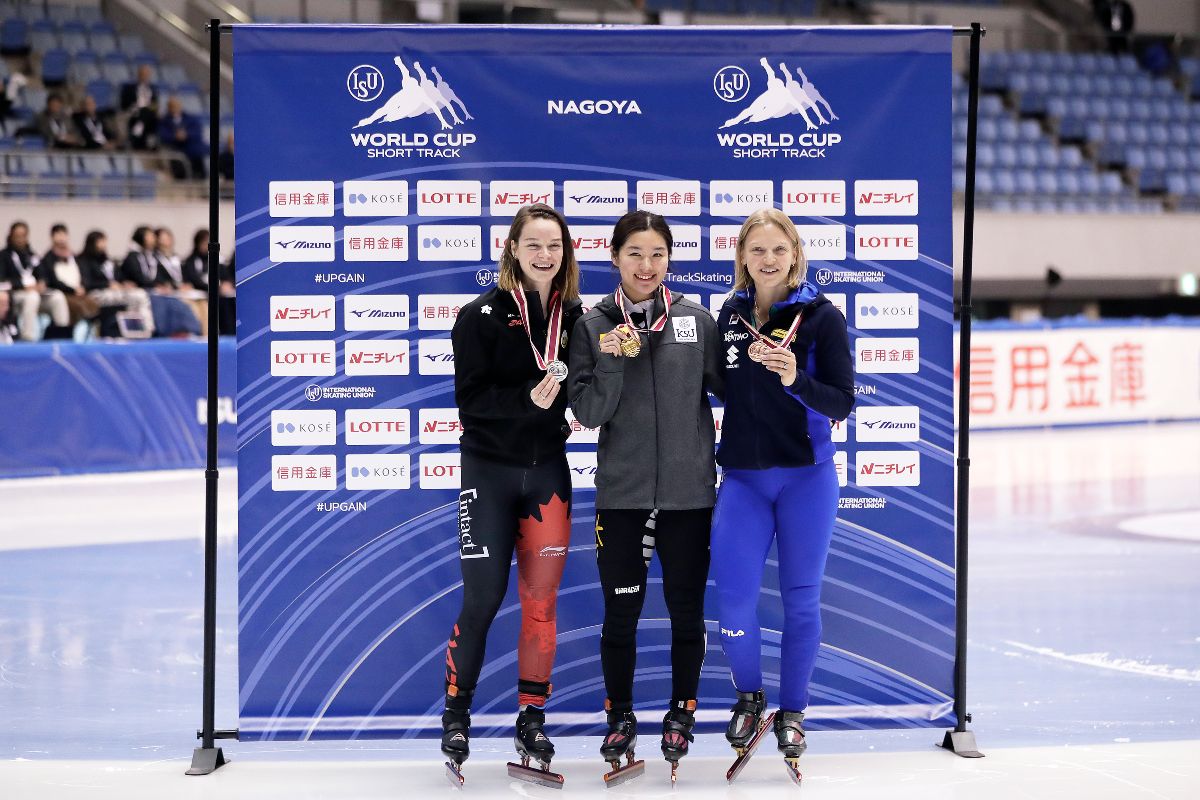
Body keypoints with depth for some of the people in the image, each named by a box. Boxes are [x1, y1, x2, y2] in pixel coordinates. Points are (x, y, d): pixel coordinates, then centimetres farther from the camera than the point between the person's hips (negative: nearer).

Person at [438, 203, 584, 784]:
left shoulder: (575, 317, 4)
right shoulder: (482, 315, -7)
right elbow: (471, 399, -11)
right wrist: (530, 399, -24)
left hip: (548, 471, 3)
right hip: (490, 470, -3)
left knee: (541, 600, 5)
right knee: (482, 598, -3)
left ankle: (531, 719, 16)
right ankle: (456, 714, 14)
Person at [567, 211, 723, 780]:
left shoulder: (696, 320, 1)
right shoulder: (594, 327, -1)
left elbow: (727, 387, 4)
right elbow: (588, 413, -6)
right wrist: (614, 363, -18)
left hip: (688, 491, 0)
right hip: (622, 492, 0)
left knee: (686, 609, 8)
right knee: (621, 611, 7)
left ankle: (681, 713, 24)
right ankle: (620, 717, 23)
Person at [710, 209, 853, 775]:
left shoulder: (822, 316, -8)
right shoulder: (731, 313, 5)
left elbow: (842, 403, -13)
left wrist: (796, 379, -28)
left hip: (806, 478, -3)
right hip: (742, 477, 3)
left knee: (800, 599, 5)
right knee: (732, 597, -3)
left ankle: (792, 712, 20)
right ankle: (749, 696, 21)